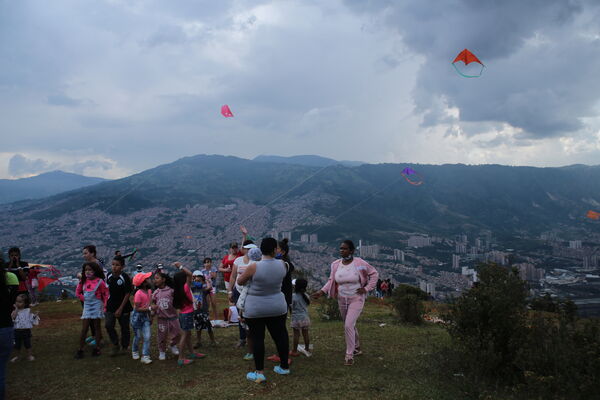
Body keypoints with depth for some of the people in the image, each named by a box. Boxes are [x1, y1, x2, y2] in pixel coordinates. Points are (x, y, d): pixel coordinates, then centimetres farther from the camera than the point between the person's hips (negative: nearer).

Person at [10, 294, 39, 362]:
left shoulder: (28, 311, -2)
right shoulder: (15, 311, -1)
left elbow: (32, 319, 4)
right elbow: (13, 317, -19)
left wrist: (35, 316, -16)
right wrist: (16, 309, -16)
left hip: (26, 330, -1)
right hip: (17, 330, 2)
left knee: (27, 344, 7)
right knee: (17, 344, 13)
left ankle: (29, 355, 20)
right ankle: (17, 356, 30)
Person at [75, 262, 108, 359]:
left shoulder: (99, 281, -9)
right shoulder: (83, 281, 2)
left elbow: (105, 293, -3)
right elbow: (78, 292, 15)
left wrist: (104, 304, -5)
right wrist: (84, 299, 4)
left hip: (97, 306, -3)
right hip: (87, 306, 3)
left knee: (97, 327, 6)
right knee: (84, 329, 2)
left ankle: (97, 348, 14)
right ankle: (80, 350, 7)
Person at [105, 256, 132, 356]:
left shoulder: (125, 277, -14)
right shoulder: (109, 277, -1)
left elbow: (127, 294, -13)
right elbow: (107, 292, 10)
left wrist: (120, 309, -14)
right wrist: (105, 305, 8)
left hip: (123, 307, -3)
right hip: (110, 307, 3)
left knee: (125, 328, 7)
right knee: (108, 325, -11)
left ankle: (124, 347, 27)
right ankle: (116, 345, 6)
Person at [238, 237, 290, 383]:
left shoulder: (254, 267, -20)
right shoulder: (281, 265, -9)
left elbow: (240, 282, -4)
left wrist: (244, 274, 14)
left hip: (255, 309, -3)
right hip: (277, 307, 4)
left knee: (257, 338, 5)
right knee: (280, 335, 14)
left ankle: (259, 372, 8)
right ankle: (284, 367, 28)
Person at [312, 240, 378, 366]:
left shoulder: (360, 263, -15)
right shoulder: (336, 264, -3)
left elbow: (374, 274, -3)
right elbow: (331, 281, 5)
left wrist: (367, 288, -10)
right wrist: (322, 291, -9)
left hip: (356, 299, -5)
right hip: (342, 300, 5)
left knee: (349, 325, -16)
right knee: (350, 325, 19)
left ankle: (349, 355, -2)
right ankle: (357, 348, 41)